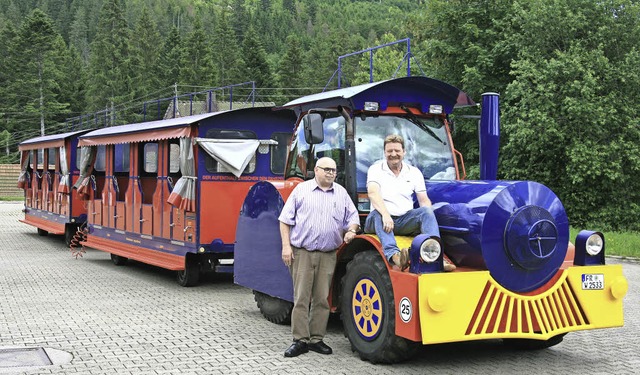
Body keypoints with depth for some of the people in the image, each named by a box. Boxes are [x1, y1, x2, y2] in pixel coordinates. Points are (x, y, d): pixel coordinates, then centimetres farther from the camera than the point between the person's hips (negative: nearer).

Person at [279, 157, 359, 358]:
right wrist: (286, 246, -5)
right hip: (301, 253, -3)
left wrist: (351, 230, -5)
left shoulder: (342, 193, 13)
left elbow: (353, 217, 17)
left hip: (328, 255, 3)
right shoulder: (301, 190, 4)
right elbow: (285, 220, 3)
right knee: (301, 298, -3)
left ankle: (316, 339, 14)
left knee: (322, 299, 5)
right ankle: (300, 340, 3)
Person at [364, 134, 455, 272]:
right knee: (378, 214, -36)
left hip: (405, 221, 3)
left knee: (426, 211, -24)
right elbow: (373, 193, -16)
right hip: (382, 218, -3)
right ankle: (394, 255, -59)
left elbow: (424, 200, 9)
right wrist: (385, 215, -34)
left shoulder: (414, 172, 13)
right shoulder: (376, 169, 2)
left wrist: (427, 217, -15)